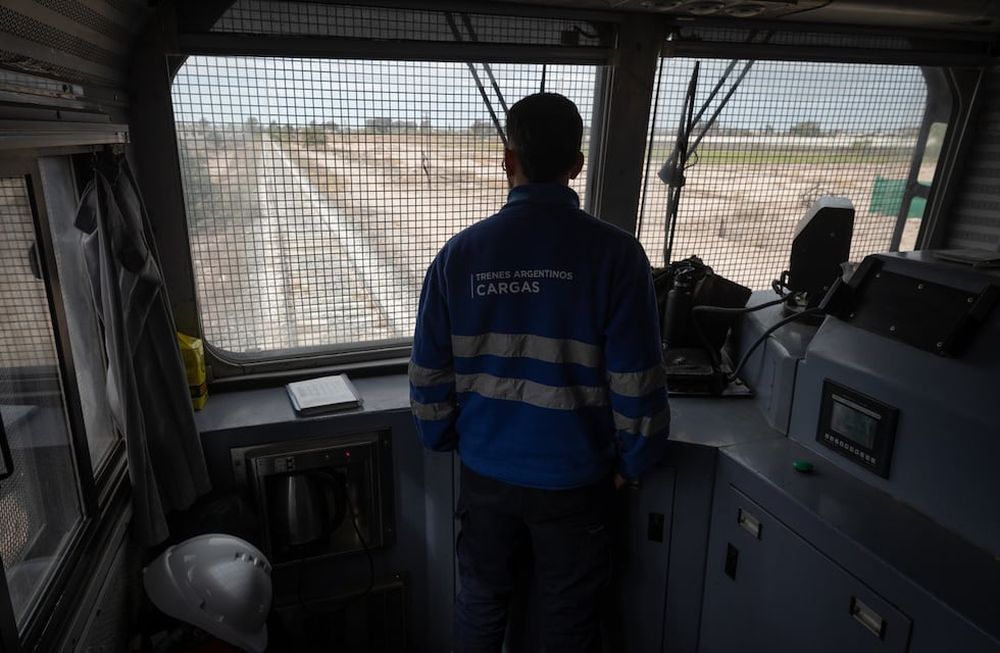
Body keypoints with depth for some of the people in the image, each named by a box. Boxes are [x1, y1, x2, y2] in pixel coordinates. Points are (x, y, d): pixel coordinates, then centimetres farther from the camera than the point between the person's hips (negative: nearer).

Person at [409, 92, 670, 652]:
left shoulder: (460, 252, -10)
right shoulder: (615, 252, -17)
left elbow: (429, 372, -4)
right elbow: (636, 380, -15)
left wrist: (445, 439, 13)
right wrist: (632, 461, 2)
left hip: (486, 471, 2)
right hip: (574, 477, -2)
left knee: (481, 601, 25)